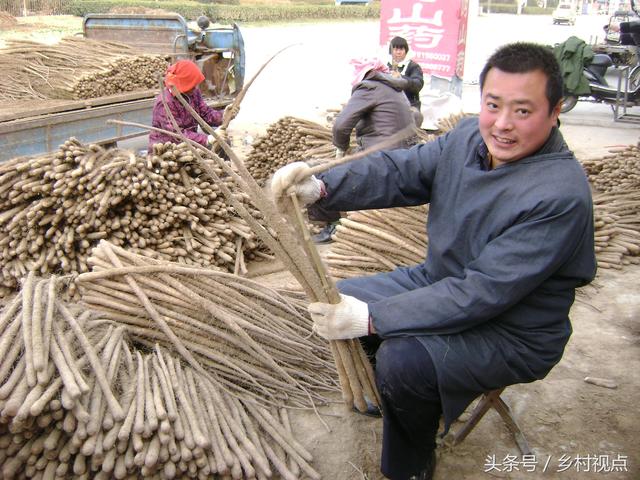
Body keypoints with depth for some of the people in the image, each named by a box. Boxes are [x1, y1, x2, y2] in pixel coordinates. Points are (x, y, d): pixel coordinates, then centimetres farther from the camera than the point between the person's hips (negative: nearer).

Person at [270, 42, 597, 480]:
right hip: (440, 280, 8)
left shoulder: (560, 196, -30)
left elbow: (481, 294, -32)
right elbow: (400, 170, -8)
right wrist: (321, 188, -27)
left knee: (402, 359, -30)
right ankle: (382, 394, 28)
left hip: (513, 334, -7)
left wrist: (371, 318, -32)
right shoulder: (470, 137, -6)